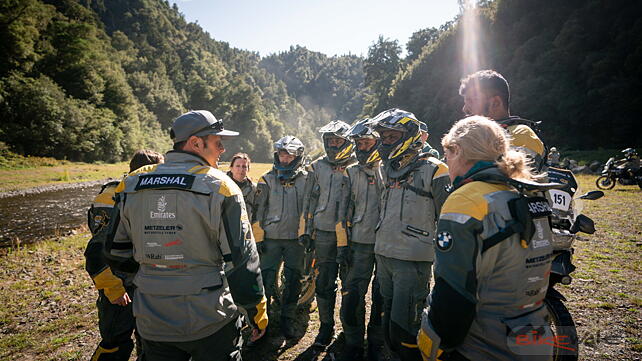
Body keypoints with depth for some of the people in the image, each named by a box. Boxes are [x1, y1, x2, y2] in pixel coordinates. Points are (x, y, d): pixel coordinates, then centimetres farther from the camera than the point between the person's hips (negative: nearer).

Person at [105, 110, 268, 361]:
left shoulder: (131, 185, 0)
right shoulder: (220, 187, -16)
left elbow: (117, 251, 9)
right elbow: (241, 259, -15)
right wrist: (257, 313, -4)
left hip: (152, 324, 5)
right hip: (210, 322, -4)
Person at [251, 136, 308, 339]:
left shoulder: (306, 179, 4)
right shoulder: (267, 180, 4)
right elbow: (258, 211, 3)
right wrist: (258, 238, -2)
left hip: (296, 239, 1)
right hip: (271, 238, 0)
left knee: (293, 281, 9)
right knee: (266, 280, 1)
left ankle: (287, 321, 25)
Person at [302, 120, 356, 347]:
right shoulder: (317, 167, 9)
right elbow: (309, 201, 13)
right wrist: (308, 231, 10)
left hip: (348, 232, -2)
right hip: (323, 233, 3)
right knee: (324, 282, 8)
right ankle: (326, 326, 23)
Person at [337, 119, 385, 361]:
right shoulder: (352, 173, 9)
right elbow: (345, 211, 10)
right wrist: (343, 244, 6)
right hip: (360, 243, 2)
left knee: (381, 297, 9)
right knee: (352, 294, 1)